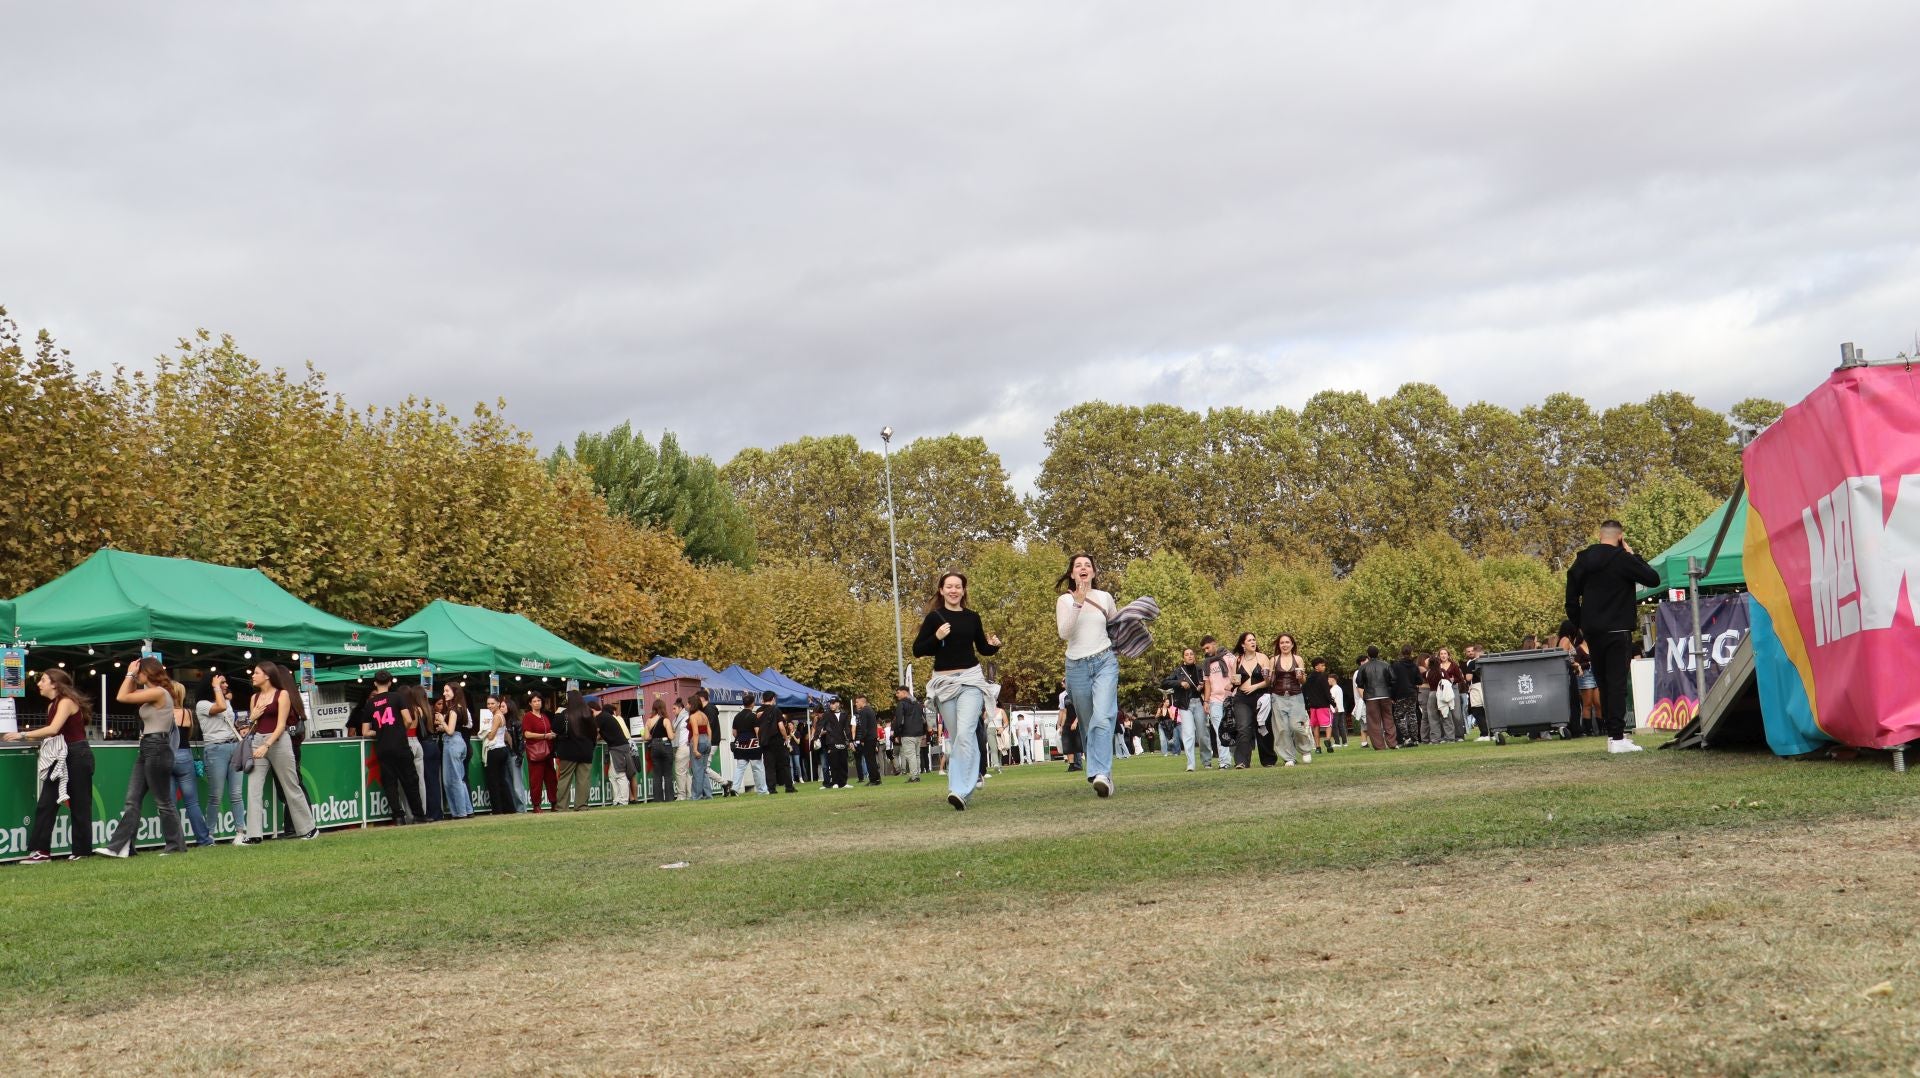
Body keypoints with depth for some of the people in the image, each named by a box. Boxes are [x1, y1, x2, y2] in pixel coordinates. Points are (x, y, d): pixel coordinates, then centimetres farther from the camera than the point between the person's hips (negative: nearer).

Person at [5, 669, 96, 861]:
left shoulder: (67, 702, -13)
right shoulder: (52, 705, 15)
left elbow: (53, 729, -25)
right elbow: (53, 734, 10)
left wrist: (23, 735, -22)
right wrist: (29, 739, 2)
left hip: (77, 756, -9)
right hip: (61, 757, 9)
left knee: (79, 805, -1)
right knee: (46, 804, 0)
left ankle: (82, 850, 5)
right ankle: (41, 850, -3)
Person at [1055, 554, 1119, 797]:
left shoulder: (1105, 598, 7)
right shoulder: (1065, 600, 2)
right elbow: (1064, 633, -14)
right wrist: (1078, 603, -21)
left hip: (1105, 662, -1)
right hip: (1077, 666, 1)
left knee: (1102, 718, -20)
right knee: (1087, 724, 6)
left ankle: (1101, 774, -30)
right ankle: (1102, 773, 19)